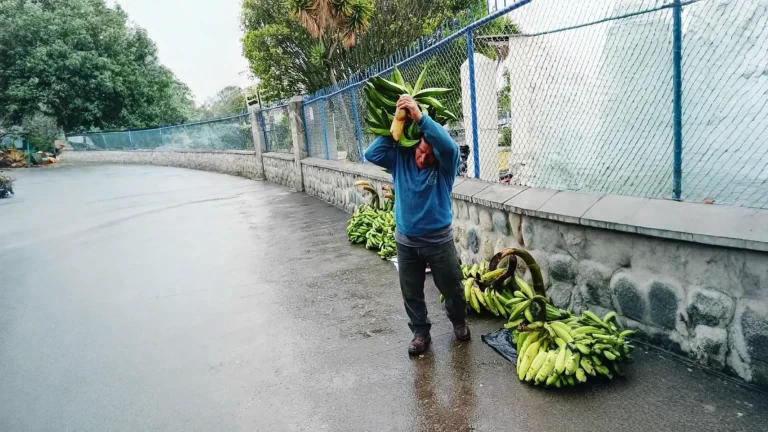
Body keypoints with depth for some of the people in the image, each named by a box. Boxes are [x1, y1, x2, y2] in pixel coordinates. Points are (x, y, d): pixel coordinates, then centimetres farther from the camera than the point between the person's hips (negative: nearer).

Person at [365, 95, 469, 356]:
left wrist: (419, 117, -42)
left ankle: (459, 321, 42)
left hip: (438, 240, -2)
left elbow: (448, 146, -35)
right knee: (411, 293, 13)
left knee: (451, 287, 14)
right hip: (406, 241, 3)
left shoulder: (445, 166, -14)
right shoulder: (401, 158, -4)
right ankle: (420, 333, 33)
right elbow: (372, 154, -13)